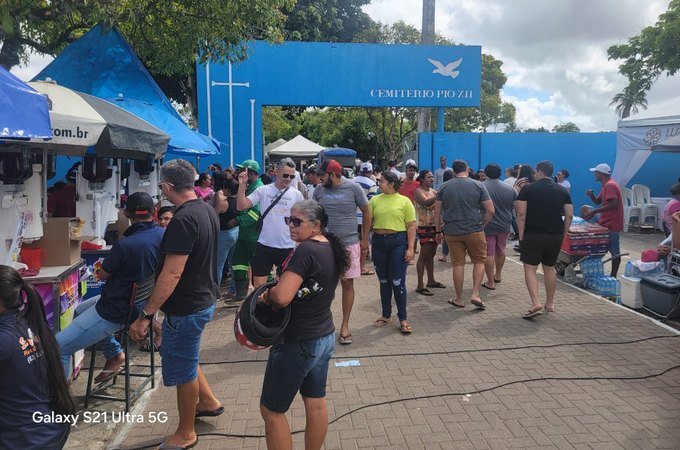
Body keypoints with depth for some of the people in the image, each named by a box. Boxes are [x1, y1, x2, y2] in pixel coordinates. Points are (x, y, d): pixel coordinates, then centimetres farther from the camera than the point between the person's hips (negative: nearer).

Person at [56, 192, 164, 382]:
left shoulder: (125, 245, -28)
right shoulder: (162, 235, -9)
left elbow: (103, 274, -8)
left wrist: (102, 268, 12)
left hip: (116, 312, -8)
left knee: (57, 347, -2)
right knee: (79, 310, 30)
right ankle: (115, 354, 30)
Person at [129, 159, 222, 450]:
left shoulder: (183, 220, -25)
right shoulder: (208, 210, 4)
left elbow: (172, 274, -28)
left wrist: (145, 315, -24)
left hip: (187, 306, -9)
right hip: (204, 298, 9)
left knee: (182, 370, 8)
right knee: (184, 357, 28)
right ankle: (208, 401, 40)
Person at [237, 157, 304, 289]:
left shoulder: (296, 194, 0)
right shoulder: (262, 190, -3)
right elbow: (241, 206, -7)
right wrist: (242, 185, -18)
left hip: (287, 247, 0)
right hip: (264, 245, 0)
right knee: (258, 284, 7)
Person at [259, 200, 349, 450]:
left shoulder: (306, 250, -24)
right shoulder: (331, 248, 4)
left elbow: (282, 297, -33)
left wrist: (266, 295, -11)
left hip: (297, 344, -9)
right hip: (324, 337, 9)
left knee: (271, 410, 7)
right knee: (316, 403, 20)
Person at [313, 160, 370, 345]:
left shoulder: (353, 188, -8)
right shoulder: (320, 190, 1)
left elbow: (366, 212, 0)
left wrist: (364, 239, 0)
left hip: (349, 243, -2)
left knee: (347, 284, 6)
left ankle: (345, 326, 19)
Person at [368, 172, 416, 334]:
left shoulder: (404, 201, -2)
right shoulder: (375, 200, 6)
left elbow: (411, 226, -3)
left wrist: (410, 248, -9)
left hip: (398, 242, -3)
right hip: (378, 242, 3)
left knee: (398, 282, -2)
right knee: (384, 281, 13)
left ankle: (403, 318, 12)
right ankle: (386, 315, 28)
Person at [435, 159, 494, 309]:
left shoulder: (444, 187, 4)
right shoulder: (478, 185, -1)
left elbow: (437, 212, 4)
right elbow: (490, 210, -4)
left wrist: (438, 231, 12)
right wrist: (482, 225, 10)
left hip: (452, 232, 2)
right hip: (474, 231, -1)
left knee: (458, 264, 8)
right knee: (479, 261, 14)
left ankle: (459, 299, 16)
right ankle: (475, 294, 4)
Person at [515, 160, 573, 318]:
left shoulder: (527, 189, -6)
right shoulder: (562, 191, 5)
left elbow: (521, 214, -12)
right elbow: (569, 216, 3)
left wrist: (521, 236, -7)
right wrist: (562, 234, 12)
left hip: (532, 235, -4)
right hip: (555, 236, 4)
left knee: (530, 268, 1)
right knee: (550, 268, 17)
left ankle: (536, 303, -14)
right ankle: (550, 303, 27)